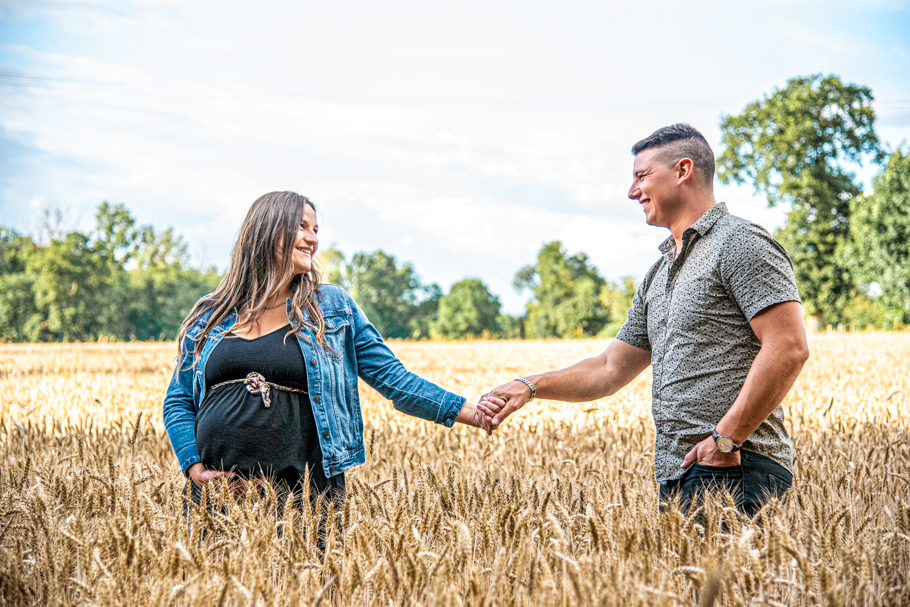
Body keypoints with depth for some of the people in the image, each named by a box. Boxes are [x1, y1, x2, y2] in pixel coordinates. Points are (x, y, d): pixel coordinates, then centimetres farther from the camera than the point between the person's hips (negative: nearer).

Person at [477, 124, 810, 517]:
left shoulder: (740, 245, -6)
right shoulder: (658, 275, 23)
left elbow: (789, 348, -16)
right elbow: (611, 368, 24)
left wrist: (726, 439, -18)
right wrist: (530, 387, 11)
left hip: (732, 471, -8)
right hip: (677, 477, 8)